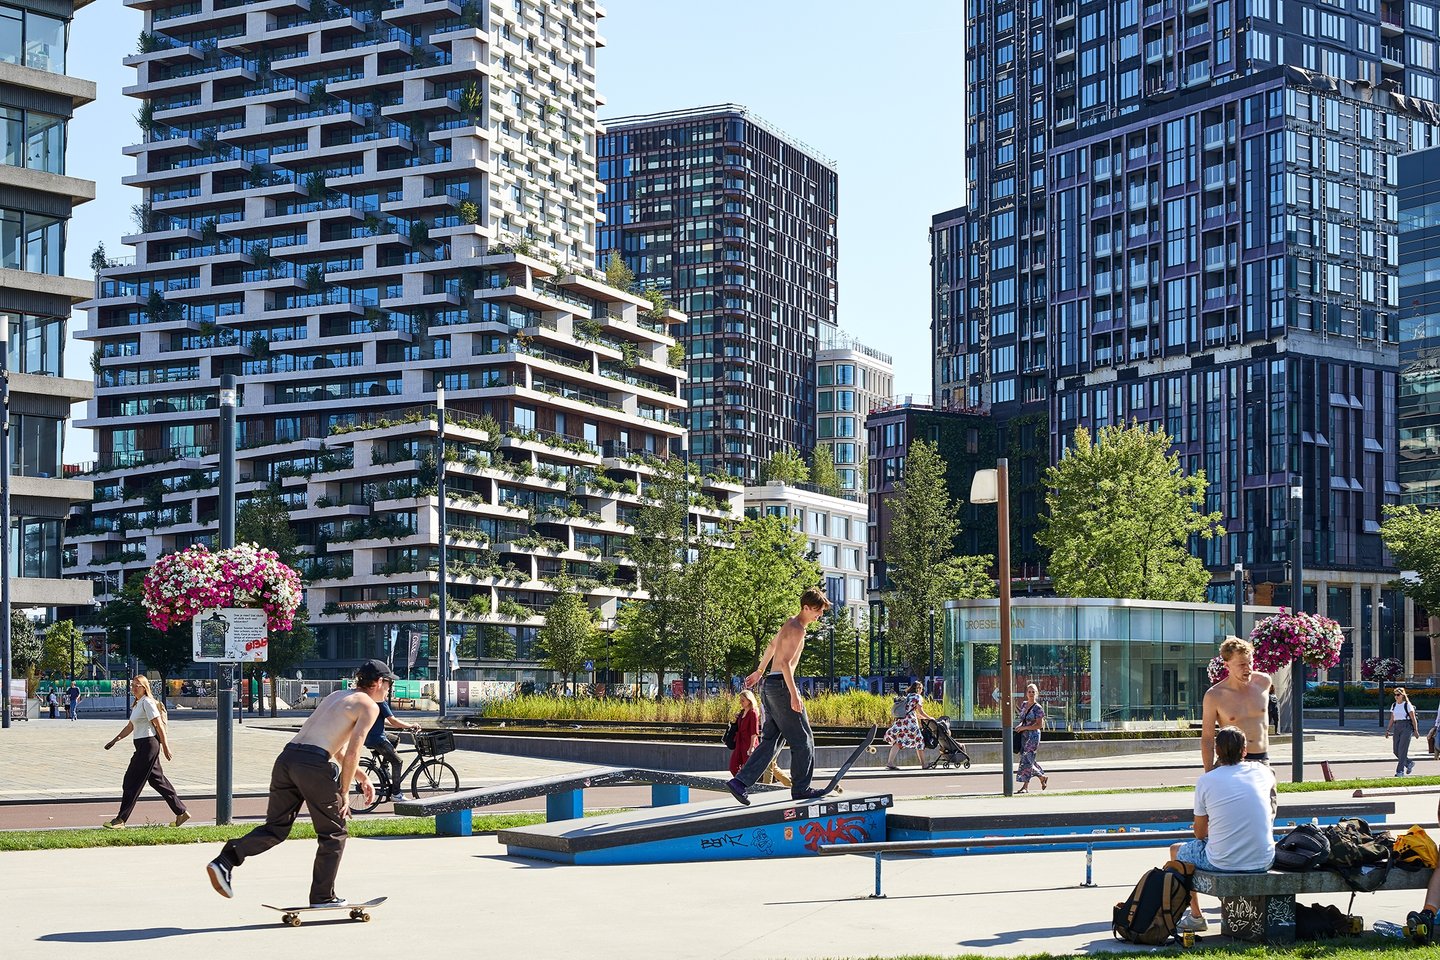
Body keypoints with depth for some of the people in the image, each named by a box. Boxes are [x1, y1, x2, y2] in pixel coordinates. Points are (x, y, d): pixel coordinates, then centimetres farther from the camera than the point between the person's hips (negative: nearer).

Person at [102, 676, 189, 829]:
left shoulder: (147, 703, -13)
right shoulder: (137, 704, 17)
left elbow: (159, 726, -15)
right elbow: (130, 727, 26)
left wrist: (165, 747, -16)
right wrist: (114, 740, 22)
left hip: (148, 745, -10)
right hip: (143, 746, 10)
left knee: (131, 782, -7)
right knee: (157, 780, 14)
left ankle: (120, 820, -5)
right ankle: (181, 812, 20)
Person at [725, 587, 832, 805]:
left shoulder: (789, 624, 19)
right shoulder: (797, 629, -12)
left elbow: (772, 645, 34)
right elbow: (785, 662, -21)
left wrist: (759, 671, 46)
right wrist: (794, 693, -26)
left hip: (768, 685, 10)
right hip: (781, 683, -10)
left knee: (770, 740, 6)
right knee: (802, 739, 0)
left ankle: (740, 782, -5)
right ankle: (801, 788, 6)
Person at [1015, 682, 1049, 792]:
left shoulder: (1038, 708, -10)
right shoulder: (1023, 705, 11)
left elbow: (1039, 725, -14)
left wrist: (1024, 727, -16)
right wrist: (1019, 726, 2)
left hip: (1033, 736, -7)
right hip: (1024, 736, 7)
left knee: (1026, 760, -11)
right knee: (1028, 760, 11)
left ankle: (1025, 786, -6)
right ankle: (1043, 777, 30)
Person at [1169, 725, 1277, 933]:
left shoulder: (1205, 780, -6)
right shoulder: (1261, 771, 1)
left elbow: (1200, 833, 3)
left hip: (1221, 863, -3)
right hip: (1263, 861, 3)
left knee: (1177, 850, 27)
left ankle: (1195, 917, 29)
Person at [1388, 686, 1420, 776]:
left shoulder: (1407, 705, -4)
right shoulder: (1394, 705, 12)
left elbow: (1413, 719, -5)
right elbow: (1392, 719, 16)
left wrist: (1416, 730, -10)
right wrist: (1388, 730, 10)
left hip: (1406, 727, -6)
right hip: (1397, 728, 6)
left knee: (1402, 749, -11)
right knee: (1396, 750, 3)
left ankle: (1400, 771, -9)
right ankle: (1409, 763, 26)